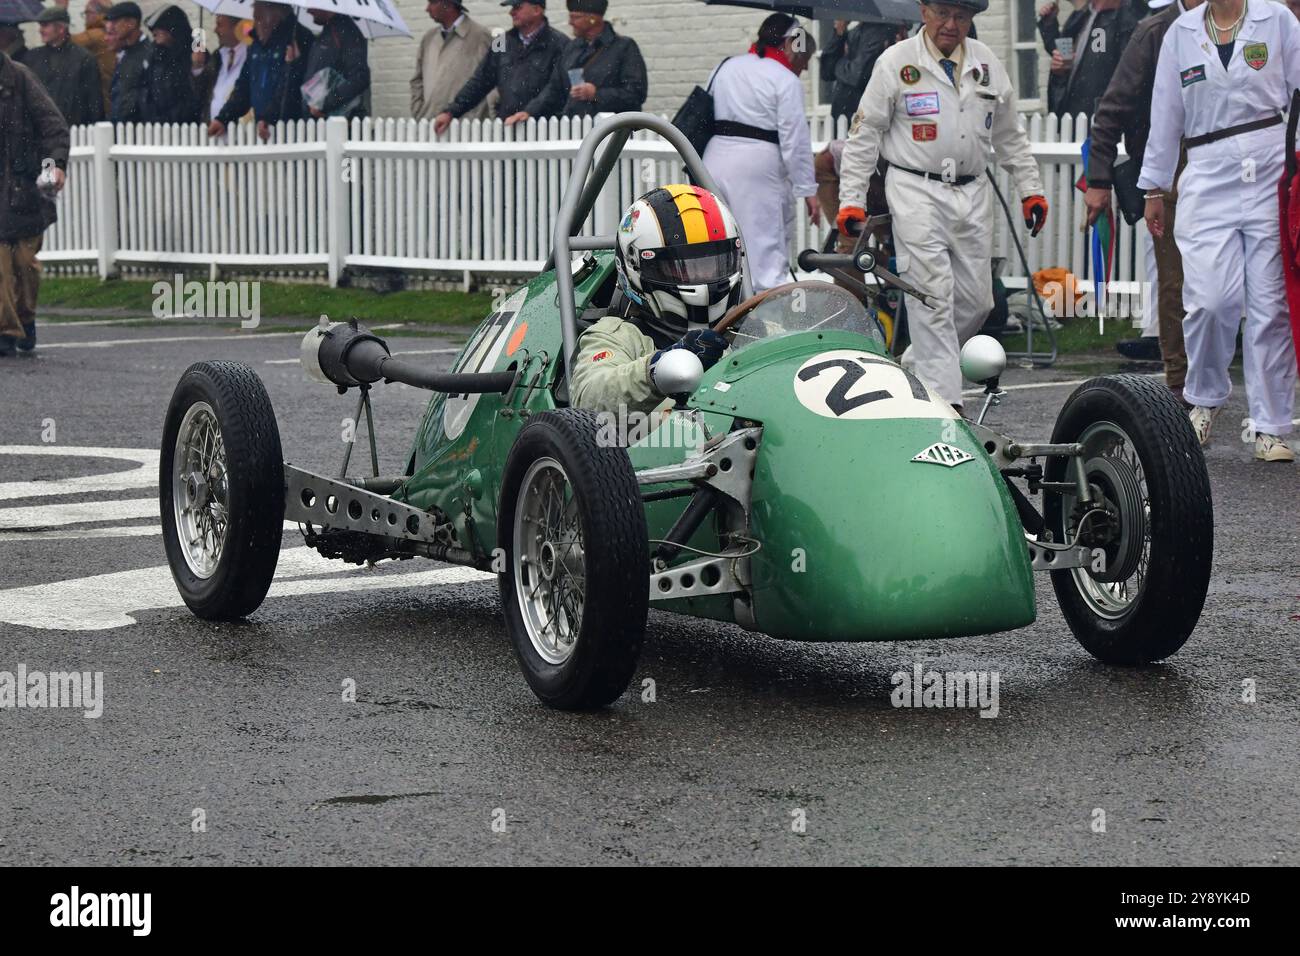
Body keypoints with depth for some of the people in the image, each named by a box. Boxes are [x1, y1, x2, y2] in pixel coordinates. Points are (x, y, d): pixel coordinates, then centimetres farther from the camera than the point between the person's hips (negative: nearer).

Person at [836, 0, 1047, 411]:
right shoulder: (895, 62, -1)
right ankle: (944, 399, -11)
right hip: (917, 192, -5)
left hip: (973, 193, 5)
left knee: (976, 299, 5)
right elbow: (864, 135, 0)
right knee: (933, 296, -11)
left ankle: (916, 366, 24)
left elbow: (1010, 135, 21)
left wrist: (1030, 188, 17)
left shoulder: (987, 63, 11)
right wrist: (851, 199, -5)